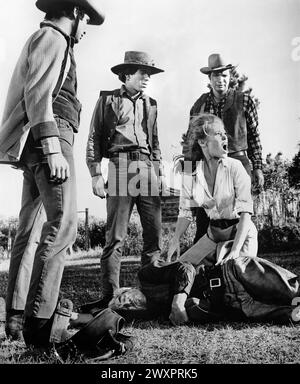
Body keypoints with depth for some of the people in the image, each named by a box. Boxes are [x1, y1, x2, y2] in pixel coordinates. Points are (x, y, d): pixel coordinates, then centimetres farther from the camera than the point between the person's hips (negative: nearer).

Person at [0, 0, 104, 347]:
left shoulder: (42, 41, 31)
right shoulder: (51, 37, 1)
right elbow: (38, 93, -14)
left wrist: (44, 149, 19)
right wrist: (53, 149, -23)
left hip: (33, 146, 10)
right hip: (48, 135, -10)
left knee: (30, 227, 6)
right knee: (63, 223, -18)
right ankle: (39, 320, -22)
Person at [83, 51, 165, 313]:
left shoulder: (150, 104, 23)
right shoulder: (108, 100, 9)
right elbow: (93, 139, 5)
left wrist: (160, 171, 17)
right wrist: (96, 174, -6)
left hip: (148, 169, 5)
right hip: (120, 166, -5)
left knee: (154, 235, 0)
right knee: (115, 237, -8)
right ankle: (109, 296, -3)